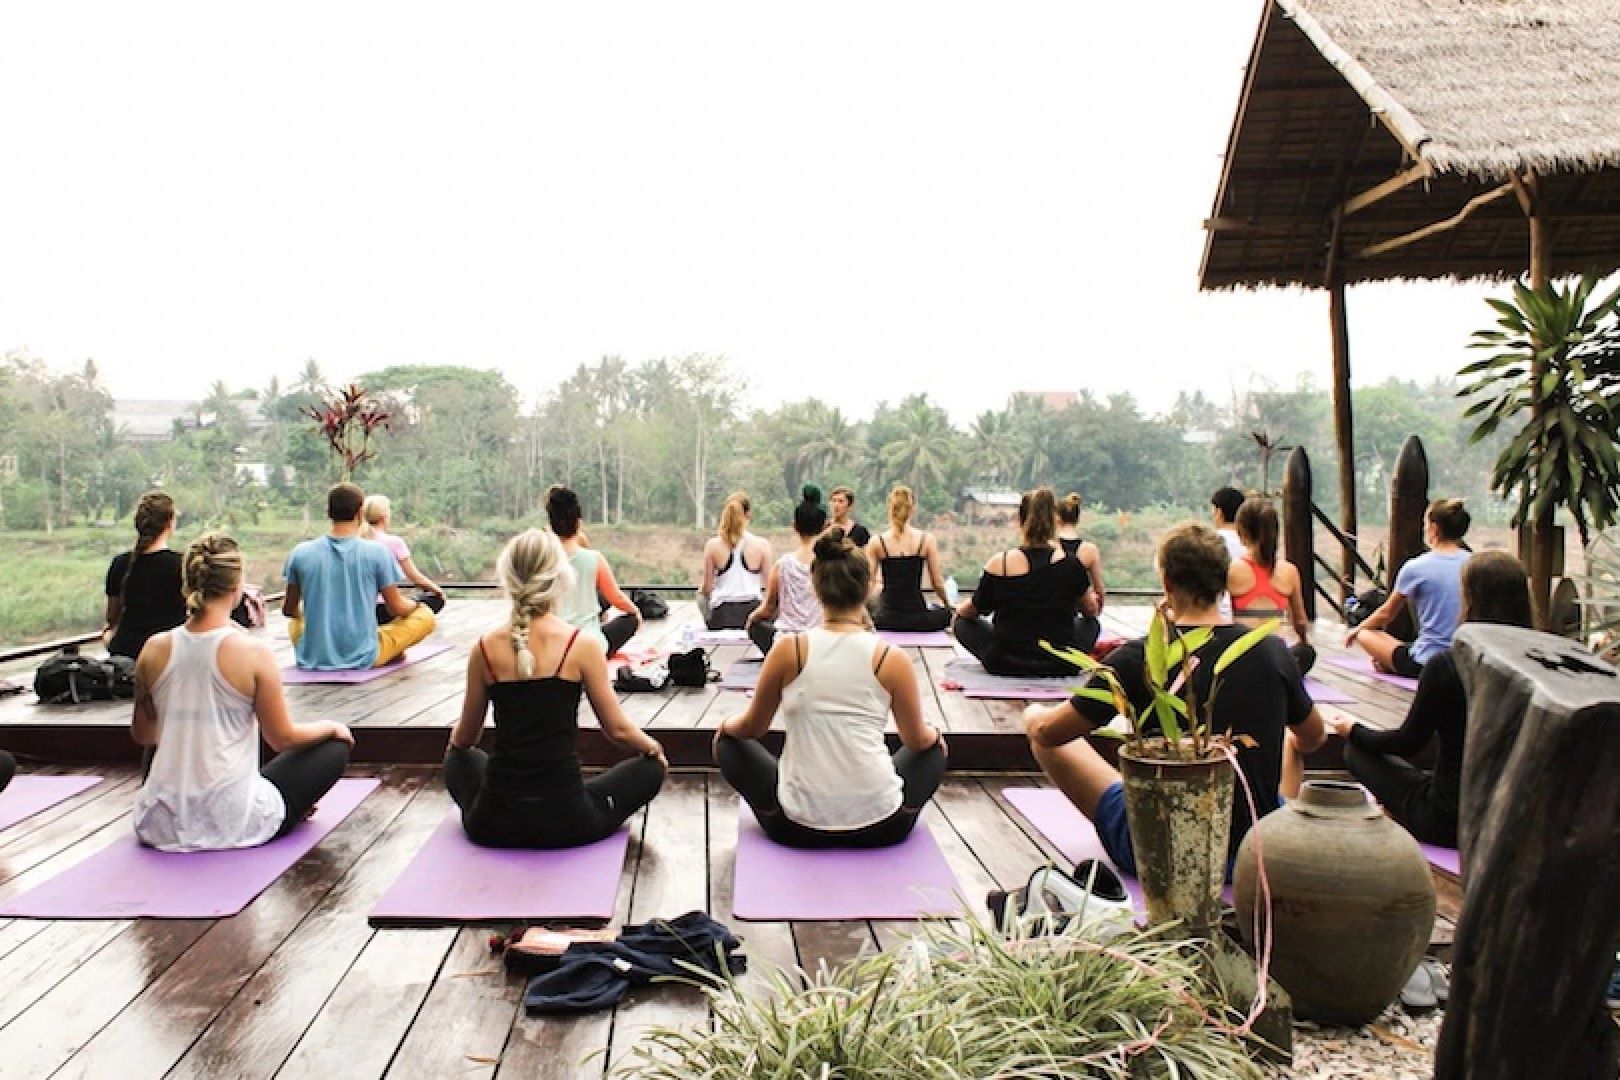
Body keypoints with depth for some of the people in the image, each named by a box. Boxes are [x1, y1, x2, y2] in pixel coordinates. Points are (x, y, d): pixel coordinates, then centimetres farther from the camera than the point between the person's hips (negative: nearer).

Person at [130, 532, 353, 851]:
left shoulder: (154, 649, -3)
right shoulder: (253, 652, -16)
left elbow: (143, 735, 11)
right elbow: (282, 738, -5)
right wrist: (331, 727, 14)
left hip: (163, 825, 4)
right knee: (335, 747, 16)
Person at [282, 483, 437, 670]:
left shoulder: (301, 553, -2)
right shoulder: (376, 552, -10)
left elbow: (289, 610, 10)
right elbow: (397, 608, -2)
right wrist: (415, 605, 22)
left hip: (311, 659, 3)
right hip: (362, 658, -3)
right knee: (426, 615, 13)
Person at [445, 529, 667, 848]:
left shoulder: (485, 648, -2)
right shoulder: (582, 645, -11)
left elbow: (466, 737, 11)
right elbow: (618, 729, -2)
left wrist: (455, 740, 36)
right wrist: (652, 747, 20)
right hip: (565, 821, -3)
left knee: (460, 759, 36)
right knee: (651, 767, 22)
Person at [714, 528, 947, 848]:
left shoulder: (788, 649, -6)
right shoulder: (892, 659, -6)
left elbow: (752, 727, 9)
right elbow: (917, 740, 9)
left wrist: (727, 725, 32)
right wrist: (933, 732, 33)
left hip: (799, 825, 0)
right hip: (880, 826, 1)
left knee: (729, 742, 25)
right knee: (934, 747, 30)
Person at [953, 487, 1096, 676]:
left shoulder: (999, 564, -11)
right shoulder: (1071, 565, -9)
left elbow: (973, 610, 5)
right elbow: (1091, 610, 10)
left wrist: (959, 609, 29)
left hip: (1006, 665, -1)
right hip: (1062, 667, 1)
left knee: (963, 622, 23)